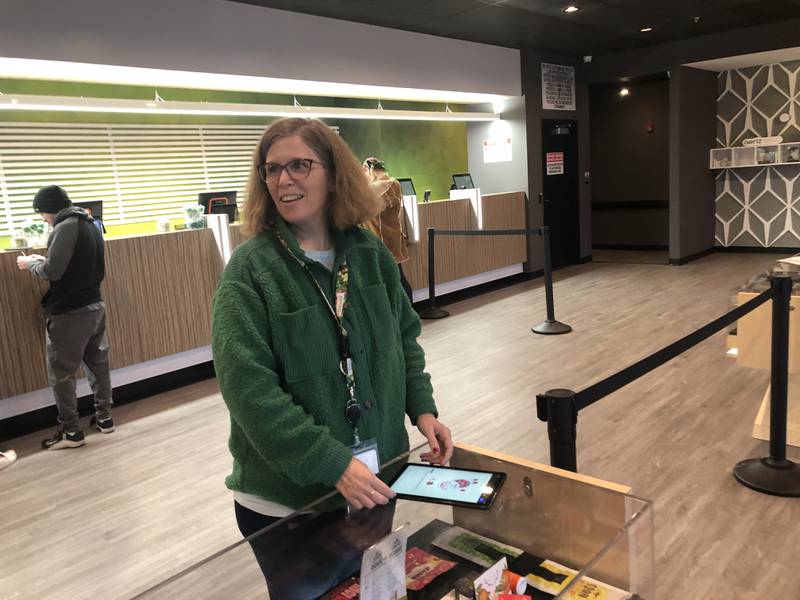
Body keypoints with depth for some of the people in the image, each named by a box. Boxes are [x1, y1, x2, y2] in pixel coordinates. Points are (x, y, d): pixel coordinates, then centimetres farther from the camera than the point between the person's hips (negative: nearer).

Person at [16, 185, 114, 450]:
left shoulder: (66, 227, -15)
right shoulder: (91, 225, 13)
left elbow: (52, 271, -19)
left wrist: (31, 263, 0)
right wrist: (44, 260, 13)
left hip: (69, 312, -9)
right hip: (95, 306, 9)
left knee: (60, 373, 1)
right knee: (98, 364, 16)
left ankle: (71, 432, 6)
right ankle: (104, 417, 25)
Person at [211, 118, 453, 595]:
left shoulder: (371, 253, 0)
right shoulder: (251, 268, -14)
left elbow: (404, 339, 11)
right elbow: (249, 388, -20)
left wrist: (422, 409, -3)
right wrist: (334, 465, -25)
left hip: (374, 478, 4)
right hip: (287, 493, -4)